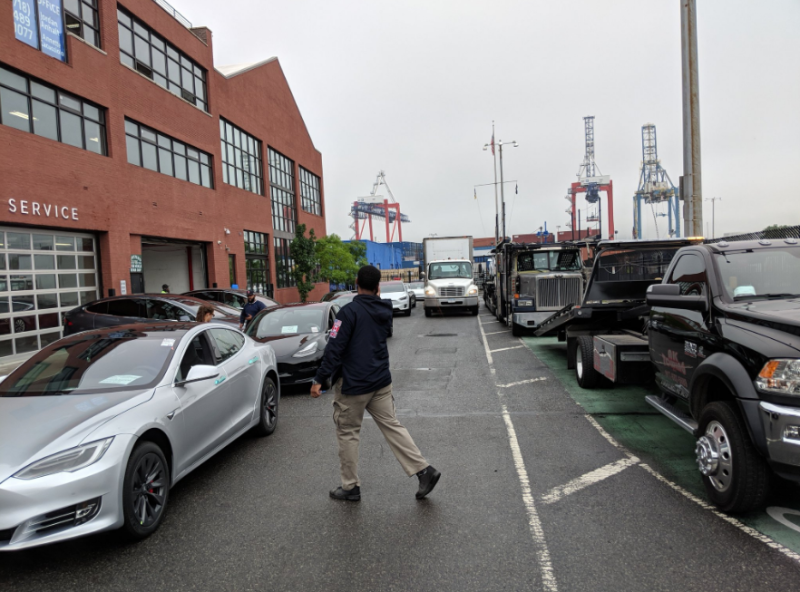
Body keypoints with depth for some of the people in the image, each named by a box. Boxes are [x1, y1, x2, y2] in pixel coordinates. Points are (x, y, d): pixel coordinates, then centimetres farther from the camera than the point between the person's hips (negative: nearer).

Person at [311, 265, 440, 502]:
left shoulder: (349, 311, -15)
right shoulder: (384, 311, 4)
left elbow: (335, 349, -18)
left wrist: (320, 380, -13)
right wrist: (377, 299, 19)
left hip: (353, 385, -6)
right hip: (381, 382, 6)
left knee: (348, 434, 8)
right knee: (392, 426, 11)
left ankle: (350, 487, 18)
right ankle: (424, 470, 6)